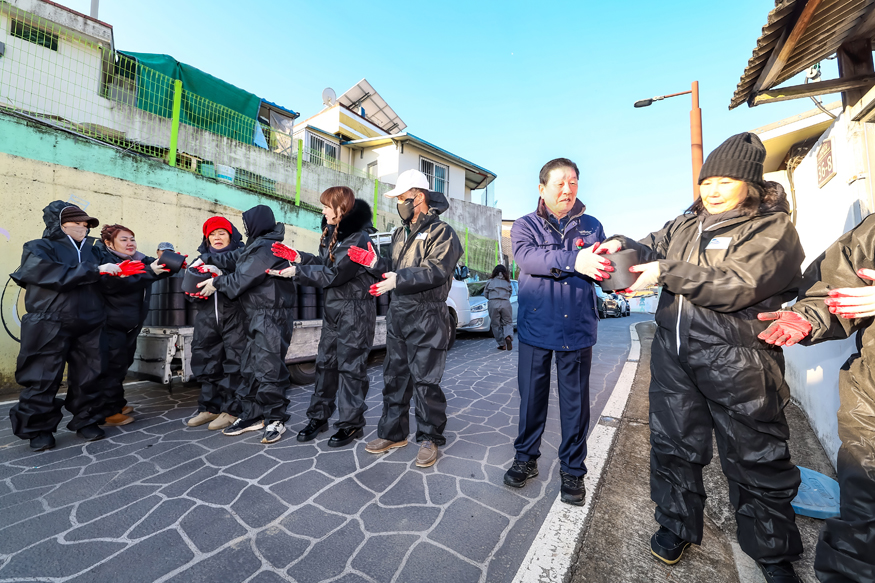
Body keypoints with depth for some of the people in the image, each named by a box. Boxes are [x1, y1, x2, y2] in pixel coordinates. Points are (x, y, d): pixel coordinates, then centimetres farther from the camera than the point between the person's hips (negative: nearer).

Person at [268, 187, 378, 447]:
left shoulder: (358, 237, -16)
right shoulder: (332, 232, 12)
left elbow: (335, 274, -19)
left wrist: (298, 272, -15)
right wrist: (300, 257, 4)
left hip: (354, 309, -9)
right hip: (332, 306, 9)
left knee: (350, 365, 0)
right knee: (326, 362, 14)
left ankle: (351, 423, 15)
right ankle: (319, 416, 28)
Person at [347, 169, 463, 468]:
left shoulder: (441, 232, -6)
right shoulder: (401, 233, 18)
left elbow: (437, 271, -20)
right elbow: (395, 269, 18)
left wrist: (399, 279, -27)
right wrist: (374, 262, 0)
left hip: (427, 317, -8)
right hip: (398, 314, 8)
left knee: (425, 381, 0)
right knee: (394, 377, 15)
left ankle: (429, 439, 19)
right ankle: (393, 433, 31)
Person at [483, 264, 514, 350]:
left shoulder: (490, 281, 10)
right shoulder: (507, 282, 13)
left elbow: (485, 294, 14)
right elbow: (510, 293, 16)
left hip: (493, 304, -1)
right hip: (505, 304, 1)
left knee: (495, 325, 7)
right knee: (508, 322, 10)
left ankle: (502, 344, 5)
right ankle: (508, 336, -19)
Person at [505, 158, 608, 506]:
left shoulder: (591, 226, 9)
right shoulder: (525, 225, 3)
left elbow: (602, 270, 0)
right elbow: (528, 256, -18)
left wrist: (610, 267, -23)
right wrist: (575, 260, -31)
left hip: (577, 330, 2)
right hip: (535, 327, -1)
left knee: (575, 402, 10)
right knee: (531, 397, 11)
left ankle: (572, 469, 30)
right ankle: (526, 458, 33)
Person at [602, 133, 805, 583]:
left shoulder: (773, 229, -3)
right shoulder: (685, 225, 12)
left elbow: (737, 285, -18)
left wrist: (667, 273, -21)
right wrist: (624, 246, -8)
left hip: (736, 360, -4)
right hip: (673, 352, 5)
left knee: (756, 458, 11)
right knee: (672, 443, 14)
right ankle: (677, 525, 36)